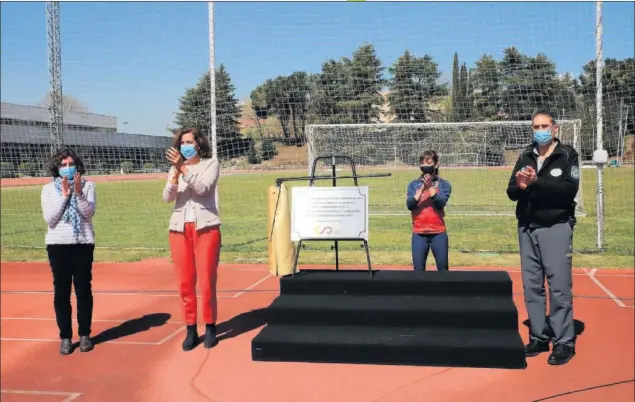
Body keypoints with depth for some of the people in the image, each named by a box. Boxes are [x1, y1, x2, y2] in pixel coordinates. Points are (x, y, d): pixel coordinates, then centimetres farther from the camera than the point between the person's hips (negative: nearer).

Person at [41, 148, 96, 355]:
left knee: (84, 290, 4)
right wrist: (64, 195, -13)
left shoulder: (88, 186, 3)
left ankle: (85, 334, 15)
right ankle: (65, 337, 10)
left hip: (83, 243, 0)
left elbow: (89, 213, -7)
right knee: (61, 292, 2)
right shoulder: (48, 188, 3)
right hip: (58, 244, 0)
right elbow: (49, 218, -6)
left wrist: (78, 193, -20)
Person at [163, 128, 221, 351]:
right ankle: (191, 330, 11)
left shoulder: (210, 164, 2)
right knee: (185, 282, 3)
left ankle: (210, 327, 10)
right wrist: (175, 175, -16)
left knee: (207, 281, -3)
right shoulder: (175, 168, 12)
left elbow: (202, 188, -14)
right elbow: (167, 198, 0)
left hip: (205, 227, -3)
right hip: (179, 229, 3)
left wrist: (183, 168, -22)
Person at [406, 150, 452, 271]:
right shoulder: (414, 184, 6)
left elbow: (440, 203, -13)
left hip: (438, 233, -1)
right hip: (419, 233, 1)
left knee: (443, 269, 5)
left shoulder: (444, 184, 2)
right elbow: (409, 205, -8)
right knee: (418, 269, 3)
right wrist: (422, 188, -17)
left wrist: (430, 187, -20)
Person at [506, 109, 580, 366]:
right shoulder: (525, 157, 11)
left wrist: (536, 182, -25)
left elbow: (569, 189, -17)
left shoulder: (567, 155, -3)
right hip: (527, 228, 5)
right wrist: (520, 186, -16)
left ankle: (564, 342, 3)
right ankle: (539, 337, 17)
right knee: (531, 286, 8)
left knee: (559, 286, -5)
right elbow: (511, 192, 6)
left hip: (556, 228, -5)